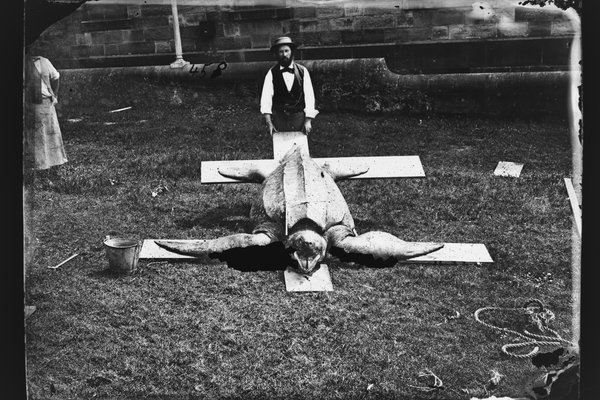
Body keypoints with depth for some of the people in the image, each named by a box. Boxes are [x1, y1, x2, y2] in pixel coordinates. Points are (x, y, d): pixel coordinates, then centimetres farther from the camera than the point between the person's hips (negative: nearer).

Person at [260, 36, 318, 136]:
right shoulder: (272, 73, 0)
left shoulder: (303, 71, 2)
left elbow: (309, 95, 0)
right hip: (279, 117, 0)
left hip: (299, 116, 1)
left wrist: (308, 120, -7)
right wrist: (268, 122, -17)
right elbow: (266, 97, -6)